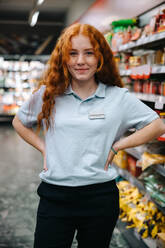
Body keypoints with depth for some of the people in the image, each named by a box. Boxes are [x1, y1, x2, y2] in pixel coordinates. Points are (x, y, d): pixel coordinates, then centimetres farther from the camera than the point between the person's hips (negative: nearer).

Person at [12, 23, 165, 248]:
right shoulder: (48, 94, 2)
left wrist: (117, 146, -5)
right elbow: (19, 122, 17)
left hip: (100, 198, 0)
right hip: (54, 196, 1)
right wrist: (42, 147, 2)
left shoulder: (118, 97, -3)